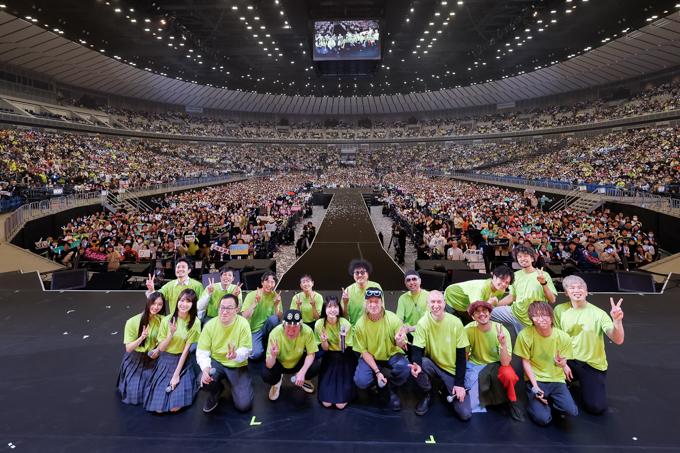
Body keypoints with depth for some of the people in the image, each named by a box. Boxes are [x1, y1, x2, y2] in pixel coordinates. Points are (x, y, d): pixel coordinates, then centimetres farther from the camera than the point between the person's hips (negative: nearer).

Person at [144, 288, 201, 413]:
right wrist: (171, 334, -18)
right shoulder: (167, 320, -4)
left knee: (175, 407, -14)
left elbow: (186, 349, -9)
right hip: (165, 362, 2)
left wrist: (176, 374, -12)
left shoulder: (195, 323, -9)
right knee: (158, 408, -7)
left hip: (183, 362, -2)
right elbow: (161, 347, 0)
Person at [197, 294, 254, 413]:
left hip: (238, 366, -2)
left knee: (244, 405, -16)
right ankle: (216, 391, 7)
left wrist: (235, 355, -40)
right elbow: (202, 352, -10)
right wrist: (206, 367, -31)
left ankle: (233, 385, 20)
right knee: (204, 380, -33)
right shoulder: (210, 325, -10)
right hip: (216, 362, 2)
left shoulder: (243, 324, -16)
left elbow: (246, 350, -16)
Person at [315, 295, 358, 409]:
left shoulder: (345, 324, -18)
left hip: (345, 358, -1)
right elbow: (325, 349, -6)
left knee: (341, 404, -9)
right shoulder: (319, 324, -13)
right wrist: (324, 341, -28)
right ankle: (327, 387, 24)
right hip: (329, 358, 2)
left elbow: (342, 349, -14)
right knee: (326, 403, -6)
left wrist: (342, 339, -34)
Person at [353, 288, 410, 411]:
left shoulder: (393, 320, -19)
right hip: (371, 357, 1)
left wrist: (399, 343, -39)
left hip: (392, 354, -1)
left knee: (403, 367, -32)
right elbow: (364, 351, -8)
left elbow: (403, 346, -14)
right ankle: (375, 382, 16)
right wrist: (377, 372, -18)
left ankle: (392, 388, 3)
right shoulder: (360, 325, -15)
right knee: (361, 382, -23)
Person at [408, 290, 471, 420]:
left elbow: (461, 355, -7)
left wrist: (459, 383, -11)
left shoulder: (455, 323, -12)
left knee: (465, 414, -14)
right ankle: (428, 394, -1)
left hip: (452, 369, 0)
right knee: (417, 369, -33)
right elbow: (417, 349, -13)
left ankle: (449, 390, 19)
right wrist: (417, 364, -36)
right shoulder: (423, 323, -12)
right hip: (432, 365, 1)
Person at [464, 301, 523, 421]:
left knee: (509, 374, -35)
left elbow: (505, 363, -23)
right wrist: (461, 378, -7)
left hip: (495, 365, 1)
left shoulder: (501, 331, -18)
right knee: (471, 407, -21)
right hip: (475, 365, 0)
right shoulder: (468, 330, -16)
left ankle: (512, 401, -4)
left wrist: (503, 344, -38)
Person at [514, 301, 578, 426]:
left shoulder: (563, 337, -10)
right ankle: (533, 397, 15)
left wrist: (562, 364, -27)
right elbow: (526, 361, -6)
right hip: (535, 379, -2)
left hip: (556, 379, 2)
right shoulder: (525, 335, -16)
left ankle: (551, 399, 11)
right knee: (542, 418, -18)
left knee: (571, 411, -22)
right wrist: (535, 387, -13)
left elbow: (563, 363, -1)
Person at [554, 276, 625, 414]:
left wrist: (617, 321, -41)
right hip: (568, 360, 2)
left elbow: (618, 340, -23)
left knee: (595, 407, -14)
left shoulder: (598, 314, -12)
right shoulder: (560, 310, -4)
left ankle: (586, 383, 20)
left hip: (593, 364, -2)